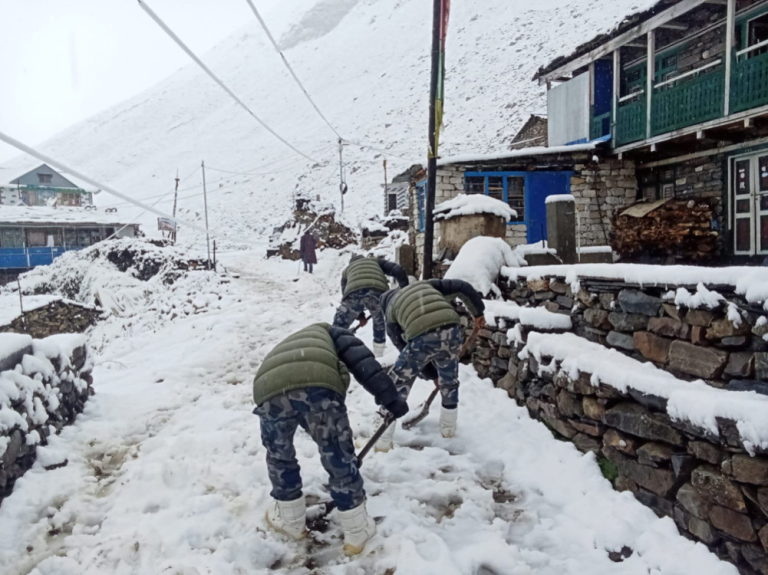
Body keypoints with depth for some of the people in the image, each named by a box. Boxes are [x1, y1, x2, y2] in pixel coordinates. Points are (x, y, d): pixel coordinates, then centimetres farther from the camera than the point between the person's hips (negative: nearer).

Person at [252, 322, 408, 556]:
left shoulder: (281, 350, 48)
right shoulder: (327, 333, 37)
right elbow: (360, 360, 15)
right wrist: (389, 397, 10)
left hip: (269, 390, 4)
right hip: (318, 385, -3)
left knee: (279, 457, 32)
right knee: (340, 458, 17)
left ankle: (291, 521, 47)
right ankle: (357, 532, 32)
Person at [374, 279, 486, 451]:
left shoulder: (391, 311, 27)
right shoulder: (426, 284, 32)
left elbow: (403, 346, 25)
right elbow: (462, 287, 22)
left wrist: (433, 375, 30)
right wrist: (478, 312, 31)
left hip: (421, 337, -2)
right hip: (450, 329, 3)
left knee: (397, 384, 16)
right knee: (449, 380, 29)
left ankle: (382, 442, 19)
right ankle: (448, 429, 45)